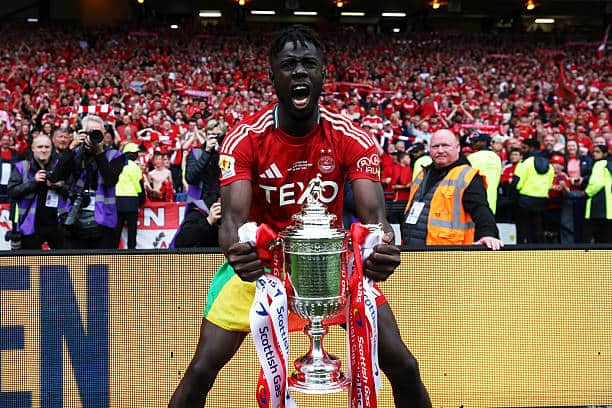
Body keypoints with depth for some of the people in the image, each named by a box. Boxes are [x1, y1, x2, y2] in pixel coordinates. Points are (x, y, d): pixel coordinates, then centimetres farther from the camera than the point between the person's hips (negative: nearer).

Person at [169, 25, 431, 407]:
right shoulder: (245, 137, -17)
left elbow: (373, 213, -24)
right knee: (202, 370, -9)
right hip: (260, 261, -1)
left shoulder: (352, 138, -14)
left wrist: (383, 248, -49)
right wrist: (237, 248, -51)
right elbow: (234, 215, -26)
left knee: (403, 366, -7)